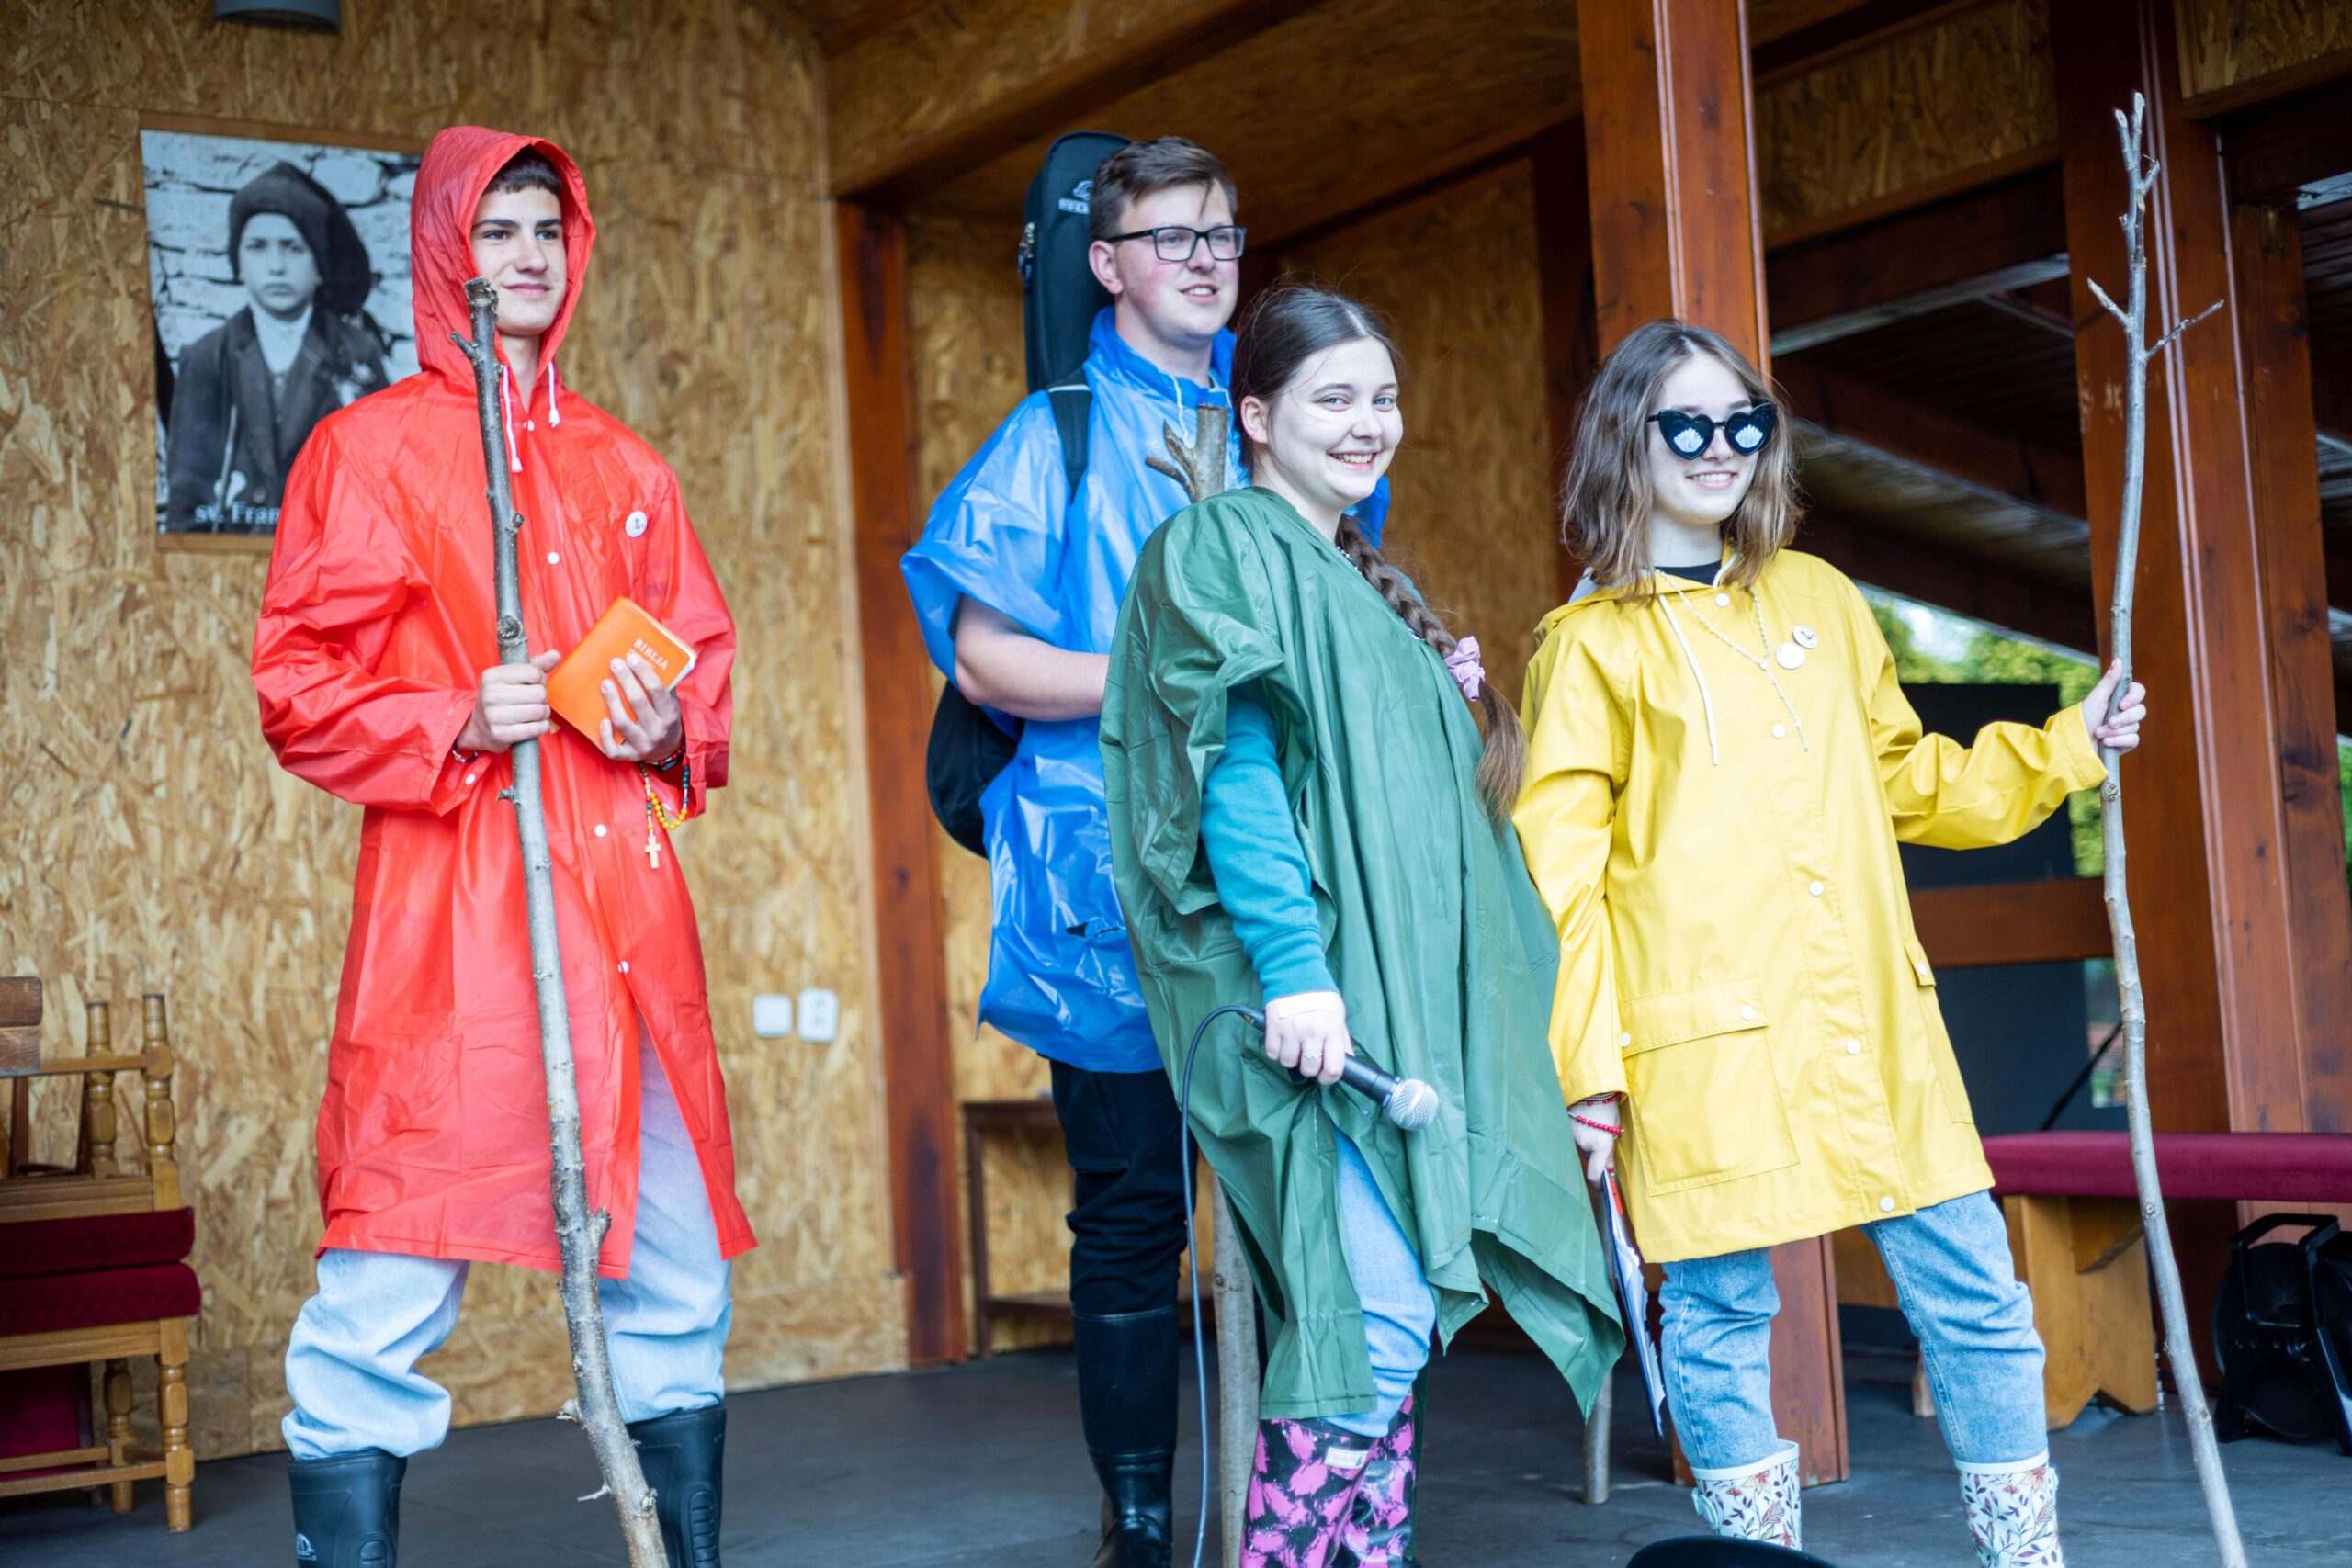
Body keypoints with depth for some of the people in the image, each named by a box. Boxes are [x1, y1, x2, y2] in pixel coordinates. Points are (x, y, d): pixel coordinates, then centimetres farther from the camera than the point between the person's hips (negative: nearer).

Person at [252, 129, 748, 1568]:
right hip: (449, 907, -5)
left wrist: (671, 725, 1)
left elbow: (709, 660, 23)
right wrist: (457, 724, -15)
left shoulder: (625, 466, 19)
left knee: (675, 1282, 9)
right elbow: (296, 688, 1)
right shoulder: (371, 446, 6)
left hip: (627, 902, 5)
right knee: (386, 1306, -9)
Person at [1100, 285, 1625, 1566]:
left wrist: (1446, 708, 11)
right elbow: (1231, 766, -15)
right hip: (1318, 992, -9)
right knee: (1377, 1308, -15)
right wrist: (1292, 966, -23)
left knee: (1389, 1312, 7)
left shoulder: (1360, 580, 24)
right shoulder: (1228, 547, -3)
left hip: (1405, 988, 9)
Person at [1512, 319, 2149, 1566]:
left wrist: (2065, 750, 18)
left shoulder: (1817, 599, 17)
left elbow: (1905, 778, 27)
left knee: (1975, 1300, 5)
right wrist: (1587, 1063, -9)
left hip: (1873, 1029, 5)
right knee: (1722, 1319, 1)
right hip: (1707, 1042, -5)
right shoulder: (1593, 644, 1)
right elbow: (1559, 868, -3)